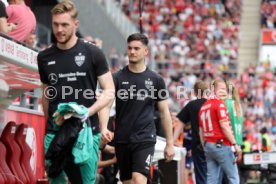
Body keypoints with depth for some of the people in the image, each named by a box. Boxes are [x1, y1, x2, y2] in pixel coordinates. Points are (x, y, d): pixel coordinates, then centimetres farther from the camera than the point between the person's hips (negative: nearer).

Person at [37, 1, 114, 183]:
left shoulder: (92, 53, -2)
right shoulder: (44, 57, 8)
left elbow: (109, 91, -3)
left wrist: (88, 113, -16)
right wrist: (49, 123, 13)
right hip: (54, 133, 3)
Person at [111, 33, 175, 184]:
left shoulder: (156, 80, 2)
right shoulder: (118, 78, 2)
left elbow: (164, 112, 7)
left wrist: (170, 143, 6)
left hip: (145, 139, -2)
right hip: (122, 139, 2)